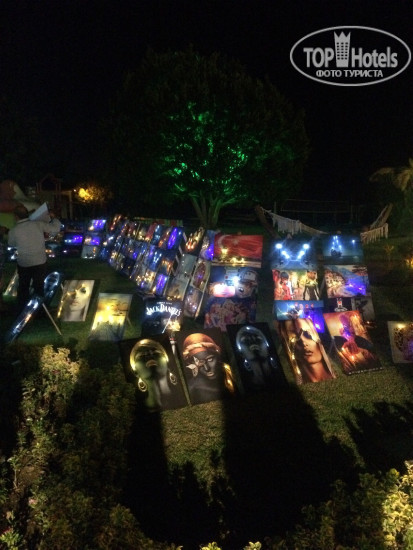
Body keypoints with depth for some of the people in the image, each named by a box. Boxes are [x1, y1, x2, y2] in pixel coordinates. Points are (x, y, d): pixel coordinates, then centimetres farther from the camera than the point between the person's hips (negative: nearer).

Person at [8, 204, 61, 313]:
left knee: (23, 288, 21)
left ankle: (22, 311, 32)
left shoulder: (13, 231, -12)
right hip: (40, 262, 0)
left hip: (23, 264, 0)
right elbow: (55, 229, -5)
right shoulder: (38, 224, -13)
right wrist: (53, 218, 13)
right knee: (39, 287, 18)